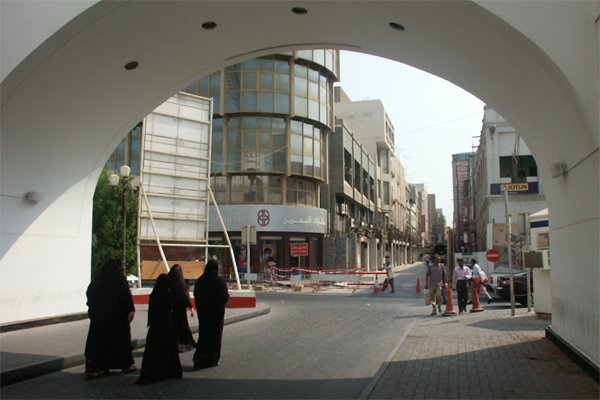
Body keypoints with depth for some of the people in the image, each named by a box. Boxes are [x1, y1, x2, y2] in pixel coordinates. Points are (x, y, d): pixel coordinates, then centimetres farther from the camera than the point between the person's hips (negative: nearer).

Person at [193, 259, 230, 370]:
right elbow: (225, 297, -14)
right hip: (217, 311, -4)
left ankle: (199, 358, 5)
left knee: (203, 334, 13)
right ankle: (212, 359, 13)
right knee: (215, 335, 7)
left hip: (203, 311, 4)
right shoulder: (219, 281, -16)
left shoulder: (200, 280, -3)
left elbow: (196, 295, 5)